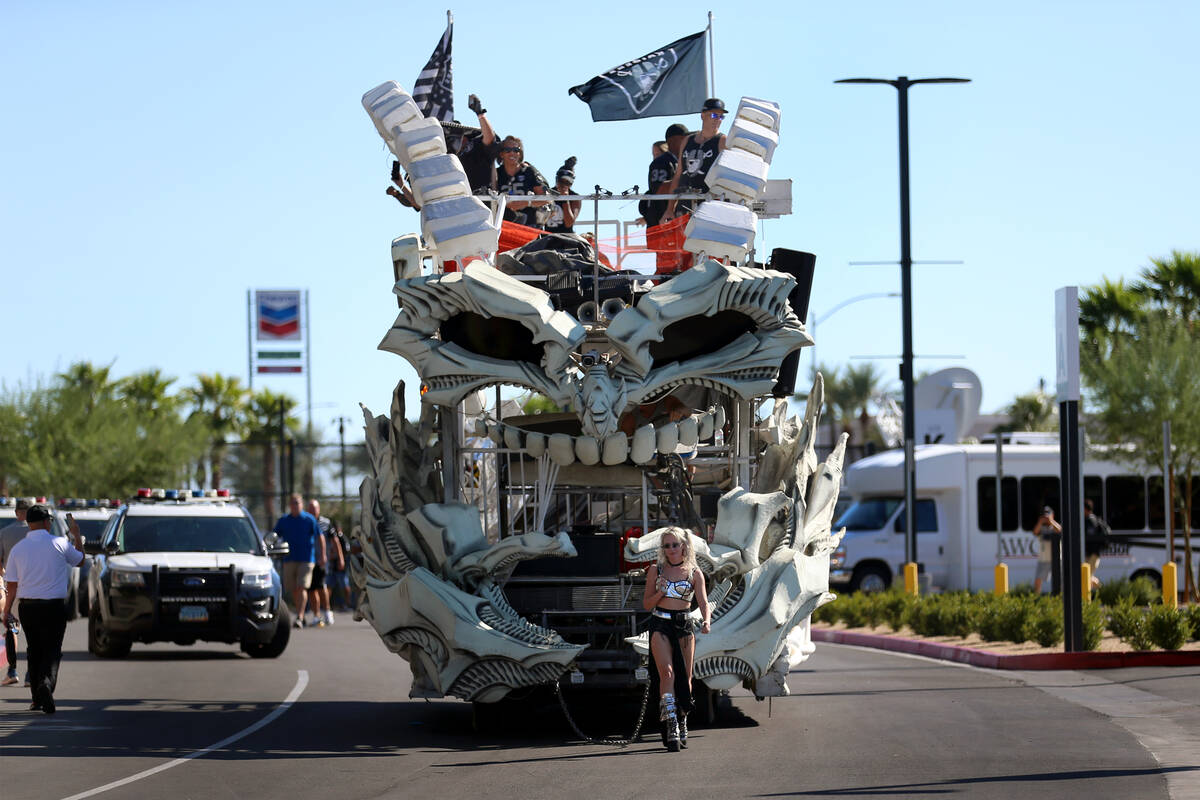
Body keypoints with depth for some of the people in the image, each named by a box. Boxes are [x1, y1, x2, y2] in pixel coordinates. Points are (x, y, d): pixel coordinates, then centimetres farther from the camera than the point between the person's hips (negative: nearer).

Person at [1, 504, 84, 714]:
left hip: (27, 607, 3)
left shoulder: (18, 549, 1)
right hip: (54, 606, -3)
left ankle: (37, 699, 17)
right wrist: (77, 534, 27)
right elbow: (79, 559, 14)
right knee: (52, 650, -1)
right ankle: (46, 682, -28)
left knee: (34, 650, 15)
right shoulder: (59, 544, -6)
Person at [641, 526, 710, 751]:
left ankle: (682, 724, 18)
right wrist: (660, 592, -8)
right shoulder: (656, 571, 9)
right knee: (667, 672, -18)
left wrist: (706, 621, -20)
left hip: (684, 625, 1)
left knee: (685, 678, 2)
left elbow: (704, 603, 1)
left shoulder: (694, 573, 8)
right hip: (660, 625, -1)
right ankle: (671, 727, -25)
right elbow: (646, 604, 11)